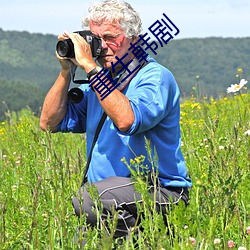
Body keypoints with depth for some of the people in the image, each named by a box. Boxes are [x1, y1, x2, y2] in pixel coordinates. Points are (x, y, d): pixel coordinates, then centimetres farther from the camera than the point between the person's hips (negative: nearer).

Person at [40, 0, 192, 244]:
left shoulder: (155, 77, -8)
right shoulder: (96, 82, 14)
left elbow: (126, 121, -28)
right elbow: (50, 123, 12)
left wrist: (90, 66, -23)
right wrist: (66, 71, 2)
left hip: (160, 192, -6)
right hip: (108, 190, 7)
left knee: (87, 199, -32)